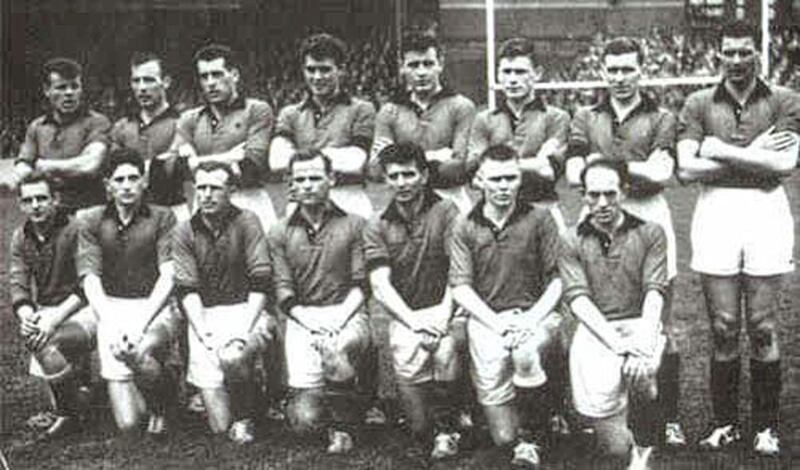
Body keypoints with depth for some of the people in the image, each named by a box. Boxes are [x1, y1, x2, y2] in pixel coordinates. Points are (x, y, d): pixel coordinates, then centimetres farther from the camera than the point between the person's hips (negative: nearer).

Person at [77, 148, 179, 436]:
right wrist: (111, 326, -16)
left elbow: (168, 277, -6)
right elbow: (90, 280, -1)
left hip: (155, 309, -1)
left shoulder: (162, 219, 3)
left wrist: (142, 325, -18)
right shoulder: (91, 222, 8)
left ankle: (162, 405, -3)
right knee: (128, 426, -6)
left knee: (139, 356, -38)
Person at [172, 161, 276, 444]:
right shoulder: (184, 232, 6)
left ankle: (245, 420, -6)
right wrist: (204, 334, -14)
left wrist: (245, 331, -16)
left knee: (233, 359, -36)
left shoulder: (246, 222, 0)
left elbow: (260, 283, -6)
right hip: (204, 317, 1)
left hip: (245, 311, -1)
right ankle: (231, 426, 27)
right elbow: (187, 290, 0)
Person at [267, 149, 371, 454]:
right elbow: (284, 293, 4)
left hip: (347, 314, -1)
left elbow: (360, 285, 3)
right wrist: (312, 324, -12)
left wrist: (341, 319, -14)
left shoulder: (353, 225, 8)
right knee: (304, 420, -12)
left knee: (336, 353, -37)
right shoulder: (280, 233, 11)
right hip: (302, 319, 1)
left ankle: (341, 427, -9)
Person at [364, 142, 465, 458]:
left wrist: (443, 315, -21)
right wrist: (413, 320, -17)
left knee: (445, 348, -35)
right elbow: (380, 286, -1)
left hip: (446, 311, -1)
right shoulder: (377, 227, 8)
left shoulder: (445, 212, 1)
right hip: (405, 317, 1)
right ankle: (428, 432, 26)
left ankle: (446, 430, -14)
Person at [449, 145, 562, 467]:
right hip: (485, 318, 0)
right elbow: (461, 288, 1)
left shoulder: (539, 220, 6)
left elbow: (556, 280, 4)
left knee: (526, 354, -37)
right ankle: (514, 441, 27)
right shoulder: (465, 228, 7)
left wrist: (532, 318, -13)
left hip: (534, 315, 0)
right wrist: (498, 323, -12)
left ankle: (531, 440, -15)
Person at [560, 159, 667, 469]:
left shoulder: (650, 233, 9)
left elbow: (655, 292, -2)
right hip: (595, 330, 0)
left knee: (637, 371, -34)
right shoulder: (573, 241, 8)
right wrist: (618, 343, -19)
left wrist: (643, 343, -20)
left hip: (640, 325, 1)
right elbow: (578, 299, -4)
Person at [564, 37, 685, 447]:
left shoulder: (660, 119, 10)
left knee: (657, 326, 0)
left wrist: (606, 163, -6)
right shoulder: (586, 119, 16)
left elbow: (660, 173, -5)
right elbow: (574, 174, 2)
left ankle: (666, 420, 7)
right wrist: (636, 169, -6)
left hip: (648, 217, -1)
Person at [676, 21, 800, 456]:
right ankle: (724, 423, 13)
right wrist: (752, 154, -7)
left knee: (763, 328, 2)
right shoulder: (699, 104, 7)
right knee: (723, 328, 2)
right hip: (715, 211, 1)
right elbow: (687, 168, -5)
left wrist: (721, 150, -8)